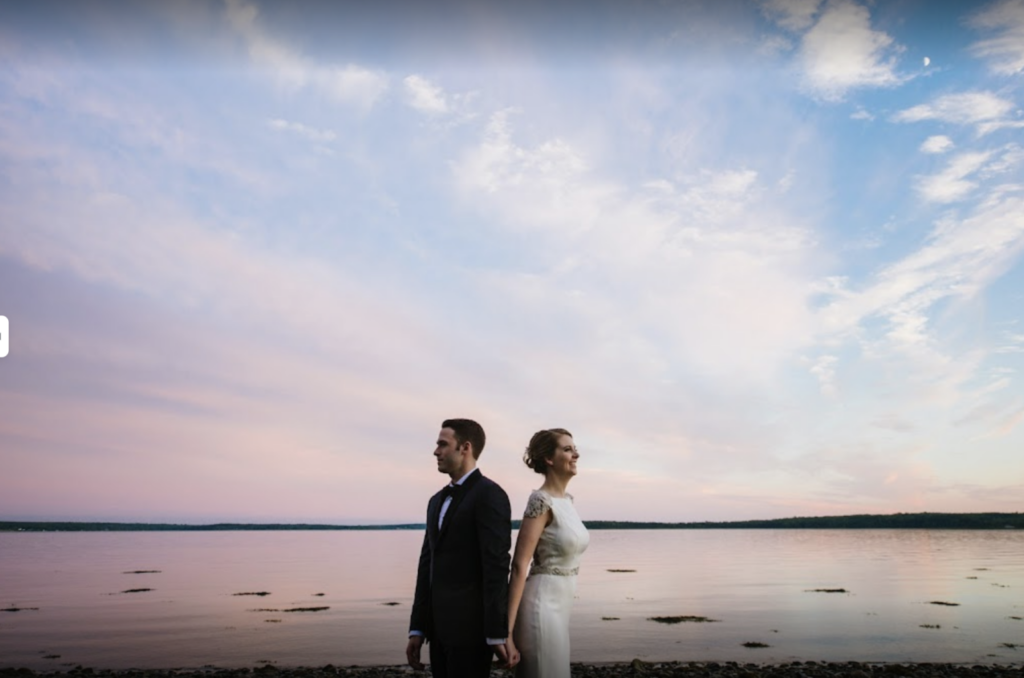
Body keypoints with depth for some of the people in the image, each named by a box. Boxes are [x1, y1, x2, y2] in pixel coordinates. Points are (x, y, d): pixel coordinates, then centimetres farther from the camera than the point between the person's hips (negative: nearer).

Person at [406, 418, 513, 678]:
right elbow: (427, 565, 14)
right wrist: (417, 629, 10)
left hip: (471, 625, -7)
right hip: (440, 627, 7)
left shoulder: (489, 494, -10)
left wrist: (497, 634, -18)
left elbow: (496, 566, -16)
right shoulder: (438, 500, 15)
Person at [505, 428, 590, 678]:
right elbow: (519, 566, -19)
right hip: (543, 605, -9)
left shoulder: (566, 499, 10)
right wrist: (507, 632, -22)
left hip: (559, 604, 9)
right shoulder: (542, 501, -16)